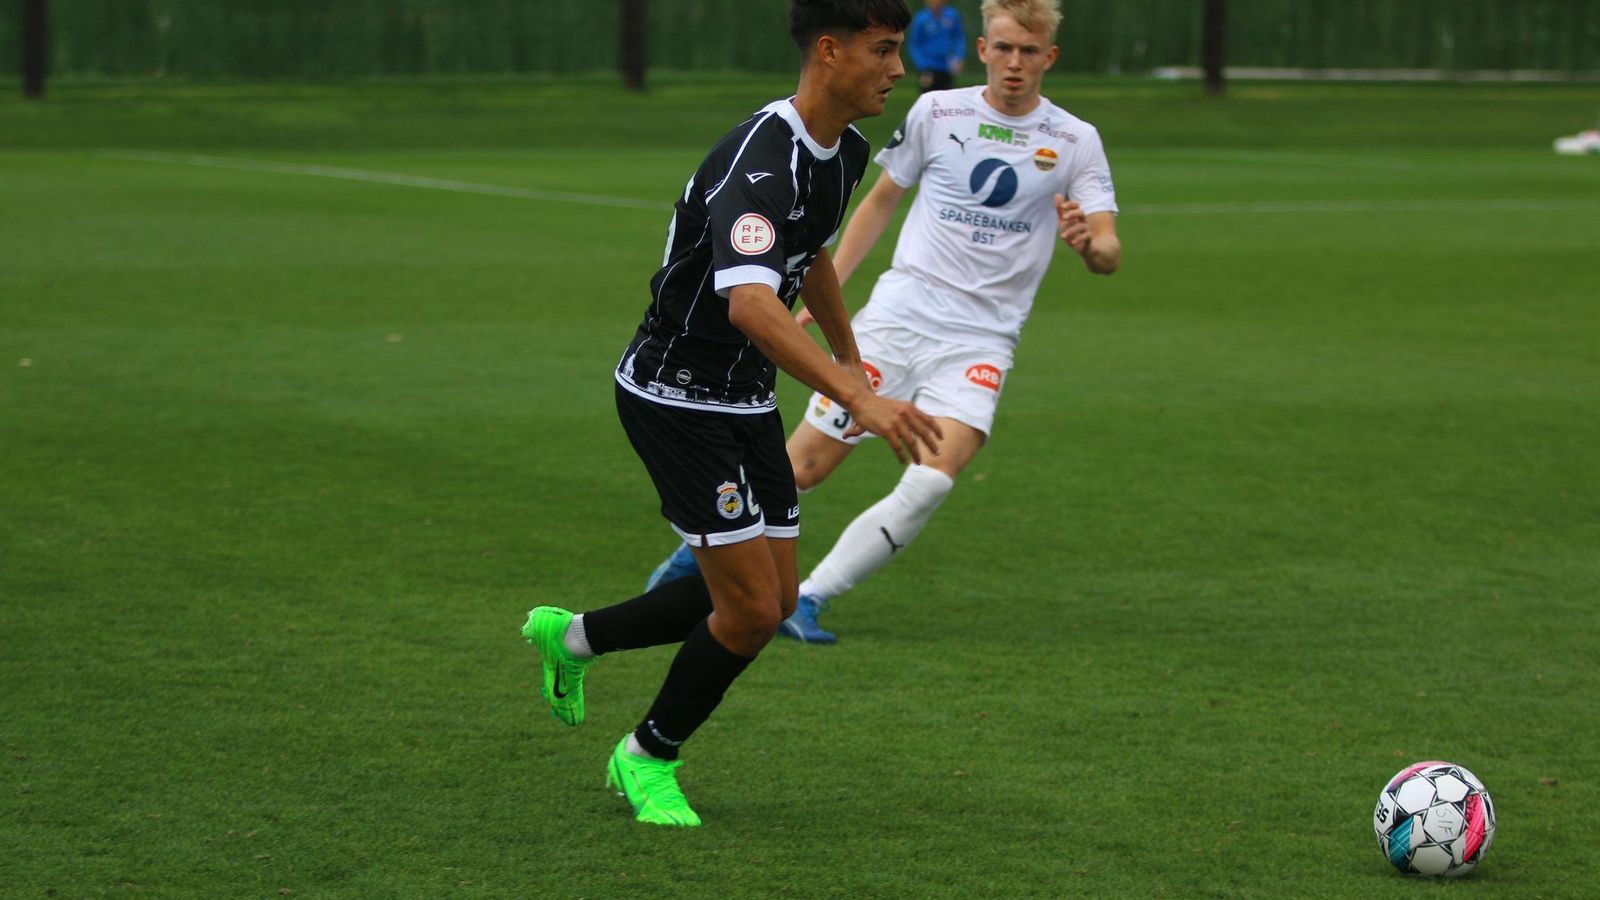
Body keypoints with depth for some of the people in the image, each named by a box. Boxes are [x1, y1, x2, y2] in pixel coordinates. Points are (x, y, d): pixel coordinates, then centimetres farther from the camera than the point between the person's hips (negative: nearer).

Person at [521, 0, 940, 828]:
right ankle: (648, 758, 16)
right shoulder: (759, 161, -28)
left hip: (746, 400, 9)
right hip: (677, 396, -9)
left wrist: (849, 358, 34)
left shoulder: (842, 153, 3)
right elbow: (750, 303, -43)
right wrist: (861, 403, -50)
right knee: (750, 607, -8)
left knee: (772, 599, 11)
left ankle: (573, 637, 30)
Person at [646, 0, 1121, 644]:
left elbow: (1109, 255, -4)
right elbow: (881, 200, 17)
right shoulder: (937, 112, 4)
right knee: (806, 465, -1)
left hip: (981, 338, -1)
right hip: (899, 313, 1)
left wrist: (1088, 241, -28)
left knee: (933, 478, -23)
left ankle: (807, 600, -13)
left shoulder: (1074, 140, 1)